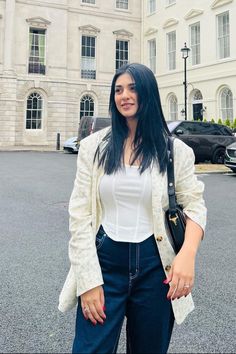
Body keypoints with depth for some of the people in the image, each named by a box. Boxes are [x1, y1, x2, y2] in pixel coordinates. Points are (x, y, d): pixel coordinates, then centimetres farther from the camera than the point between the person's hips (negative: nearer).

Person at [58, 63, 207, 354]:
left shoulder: (175, 150, 0)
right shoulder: (93, 146, 0)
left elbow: (194, 205, 1)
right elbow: (80, 214, -3)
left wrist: (188, 254, -19)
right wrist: (89, 280, -9)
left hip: (155, 265, 1)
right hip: (104, 261, 0)